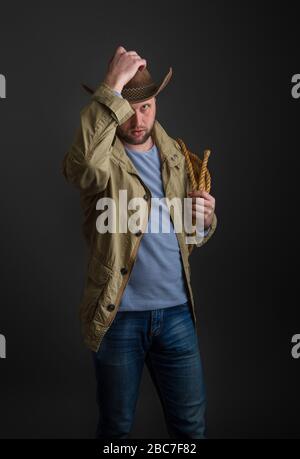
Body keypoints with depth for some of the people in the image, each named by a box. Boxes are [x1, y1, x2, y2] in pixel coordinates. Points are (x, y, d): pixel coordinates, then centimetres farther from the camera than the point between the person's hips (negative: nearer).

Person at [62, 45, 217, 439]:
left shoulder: (176, 154, 7)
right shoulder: (103, 157, -9)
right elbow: (81, 165, -37)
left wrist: (205, 220, -9)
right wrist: (112, 87, -31)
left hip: (177, 311, 4)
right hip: (119, 315, -4)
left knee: (192, 423, 16)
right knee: (117, 425, 17)